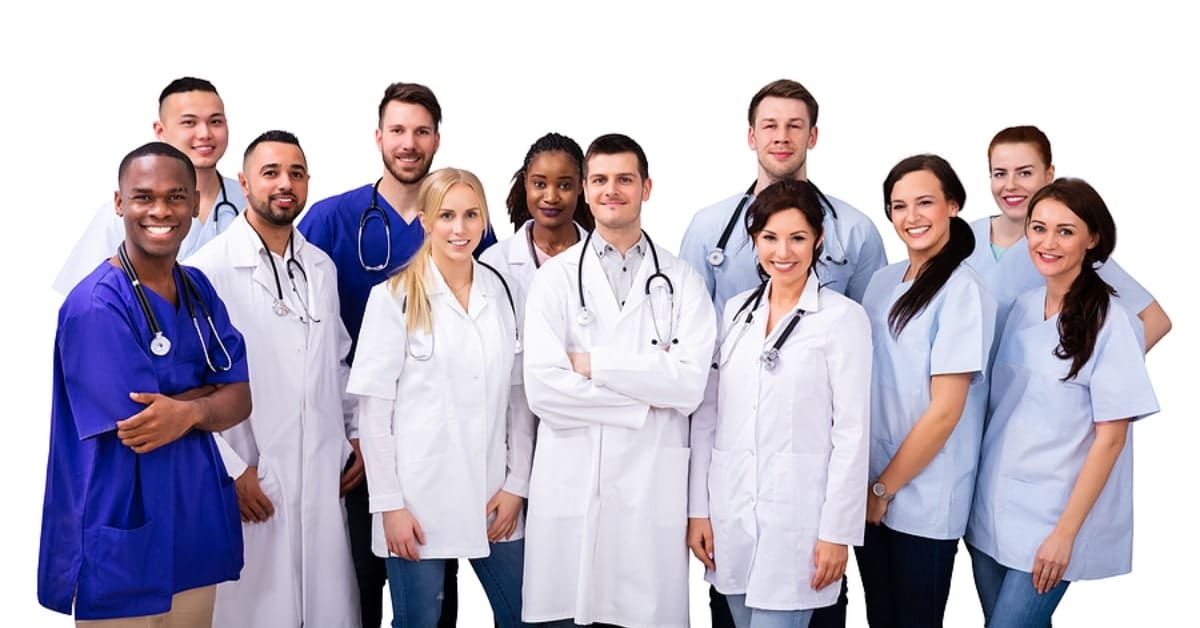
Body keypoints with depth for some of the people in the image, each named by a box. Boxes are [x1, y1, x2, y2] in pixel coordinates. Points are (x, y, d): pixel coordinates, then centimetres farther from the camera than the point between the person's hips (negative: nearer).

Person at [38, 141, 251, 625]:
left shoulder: (199, 290, 6)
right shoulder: (96, 306, -17)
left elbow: (239, 400, -1)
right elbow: (135, 423, -21)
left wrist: (190, 410, -21)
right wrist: (207, 387, -7)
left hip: (196, 536, 7)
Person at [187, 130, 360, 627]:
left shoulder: (321, 267, 12)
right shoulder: (207, 270, -9)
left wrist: (356, 435, 13)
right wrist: (232, 470, -11)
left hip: (323, 482, 5)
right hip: (249, 486, -5)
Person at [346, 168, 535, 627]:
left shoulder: (502, 291, 6)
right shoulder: (394, 297, -5)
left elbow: (519, 397, 8)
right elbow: (375, 408, -6)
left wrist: (517, 484, 2)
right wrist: (389, 503, -10)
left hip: (493, 500, 4)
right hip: (420, 499, -3)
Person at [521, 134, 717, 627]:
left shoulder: (682, 281, 6)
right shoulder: (555, 276, 5)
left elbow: (690, 384, -8)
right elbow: (542, 388, -7)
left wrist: (593, 364, -8)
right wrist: (647, 394, -7)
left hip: (653, 488, 0)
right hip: (569, 487, 0)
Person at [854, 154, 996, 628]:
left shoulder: (963, 291, -14)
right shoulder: (882, 282, 6)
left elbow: (945, 411, -16)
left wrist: (884, 488, -9)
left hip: (923, 500, -6)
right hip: (870, 492, 6)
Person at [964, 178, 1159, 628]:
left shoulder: (1108, 321, -12)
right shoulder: (1023, 308, 5)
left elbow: (1110, 438, -13)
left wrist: (1065, 532, -14)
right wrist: (974, 495, 8)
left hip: (1049, 521, -6)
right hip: (991, 508, 6)